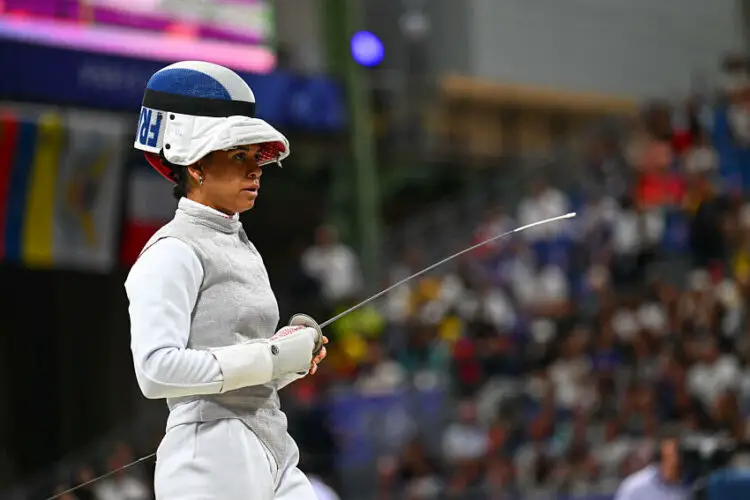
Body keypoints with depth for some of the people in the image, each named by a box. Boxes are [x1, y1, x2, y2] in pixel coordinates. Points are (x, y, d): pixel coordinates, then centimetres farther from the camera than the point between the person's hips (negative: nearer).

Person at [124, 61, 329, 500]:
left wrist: (295, 350, 4)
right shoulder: (173, 253, -9)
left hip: (273, 459, 9)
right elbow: (157, 370, -23)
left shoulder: (240, 248, 17)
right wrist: (274, 356, -18)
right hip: (212, 462, -9)